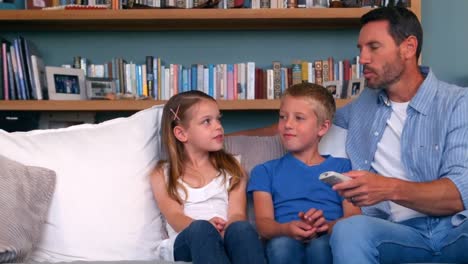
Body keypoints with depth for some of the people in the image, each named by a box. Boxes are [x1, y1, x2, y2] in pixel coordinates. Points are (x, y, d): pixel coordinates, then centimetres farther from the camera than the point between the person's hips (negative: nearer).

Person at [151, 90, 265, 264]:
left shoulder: (231, 168, 21)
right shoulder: (163, 175, 16)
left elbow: (237, 214, 6)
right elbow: (175, 217, 0)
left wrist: (226, 230, -21)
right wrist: (203, 229, -25)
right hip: (186, 242, -1)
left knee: (241, 228, -34)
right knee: (201, 229, -37)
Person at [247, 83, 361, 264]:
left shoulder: (342, 167, 22)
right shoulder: (265, 171, 24)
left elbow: (354, 217, 7)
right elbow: (263, 223, 7)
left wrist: (327, 226, -18)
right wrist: (287, 229, -18)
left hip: (327, 241, 0)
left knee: (320, 245, -36)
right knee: (281, 244, -36)